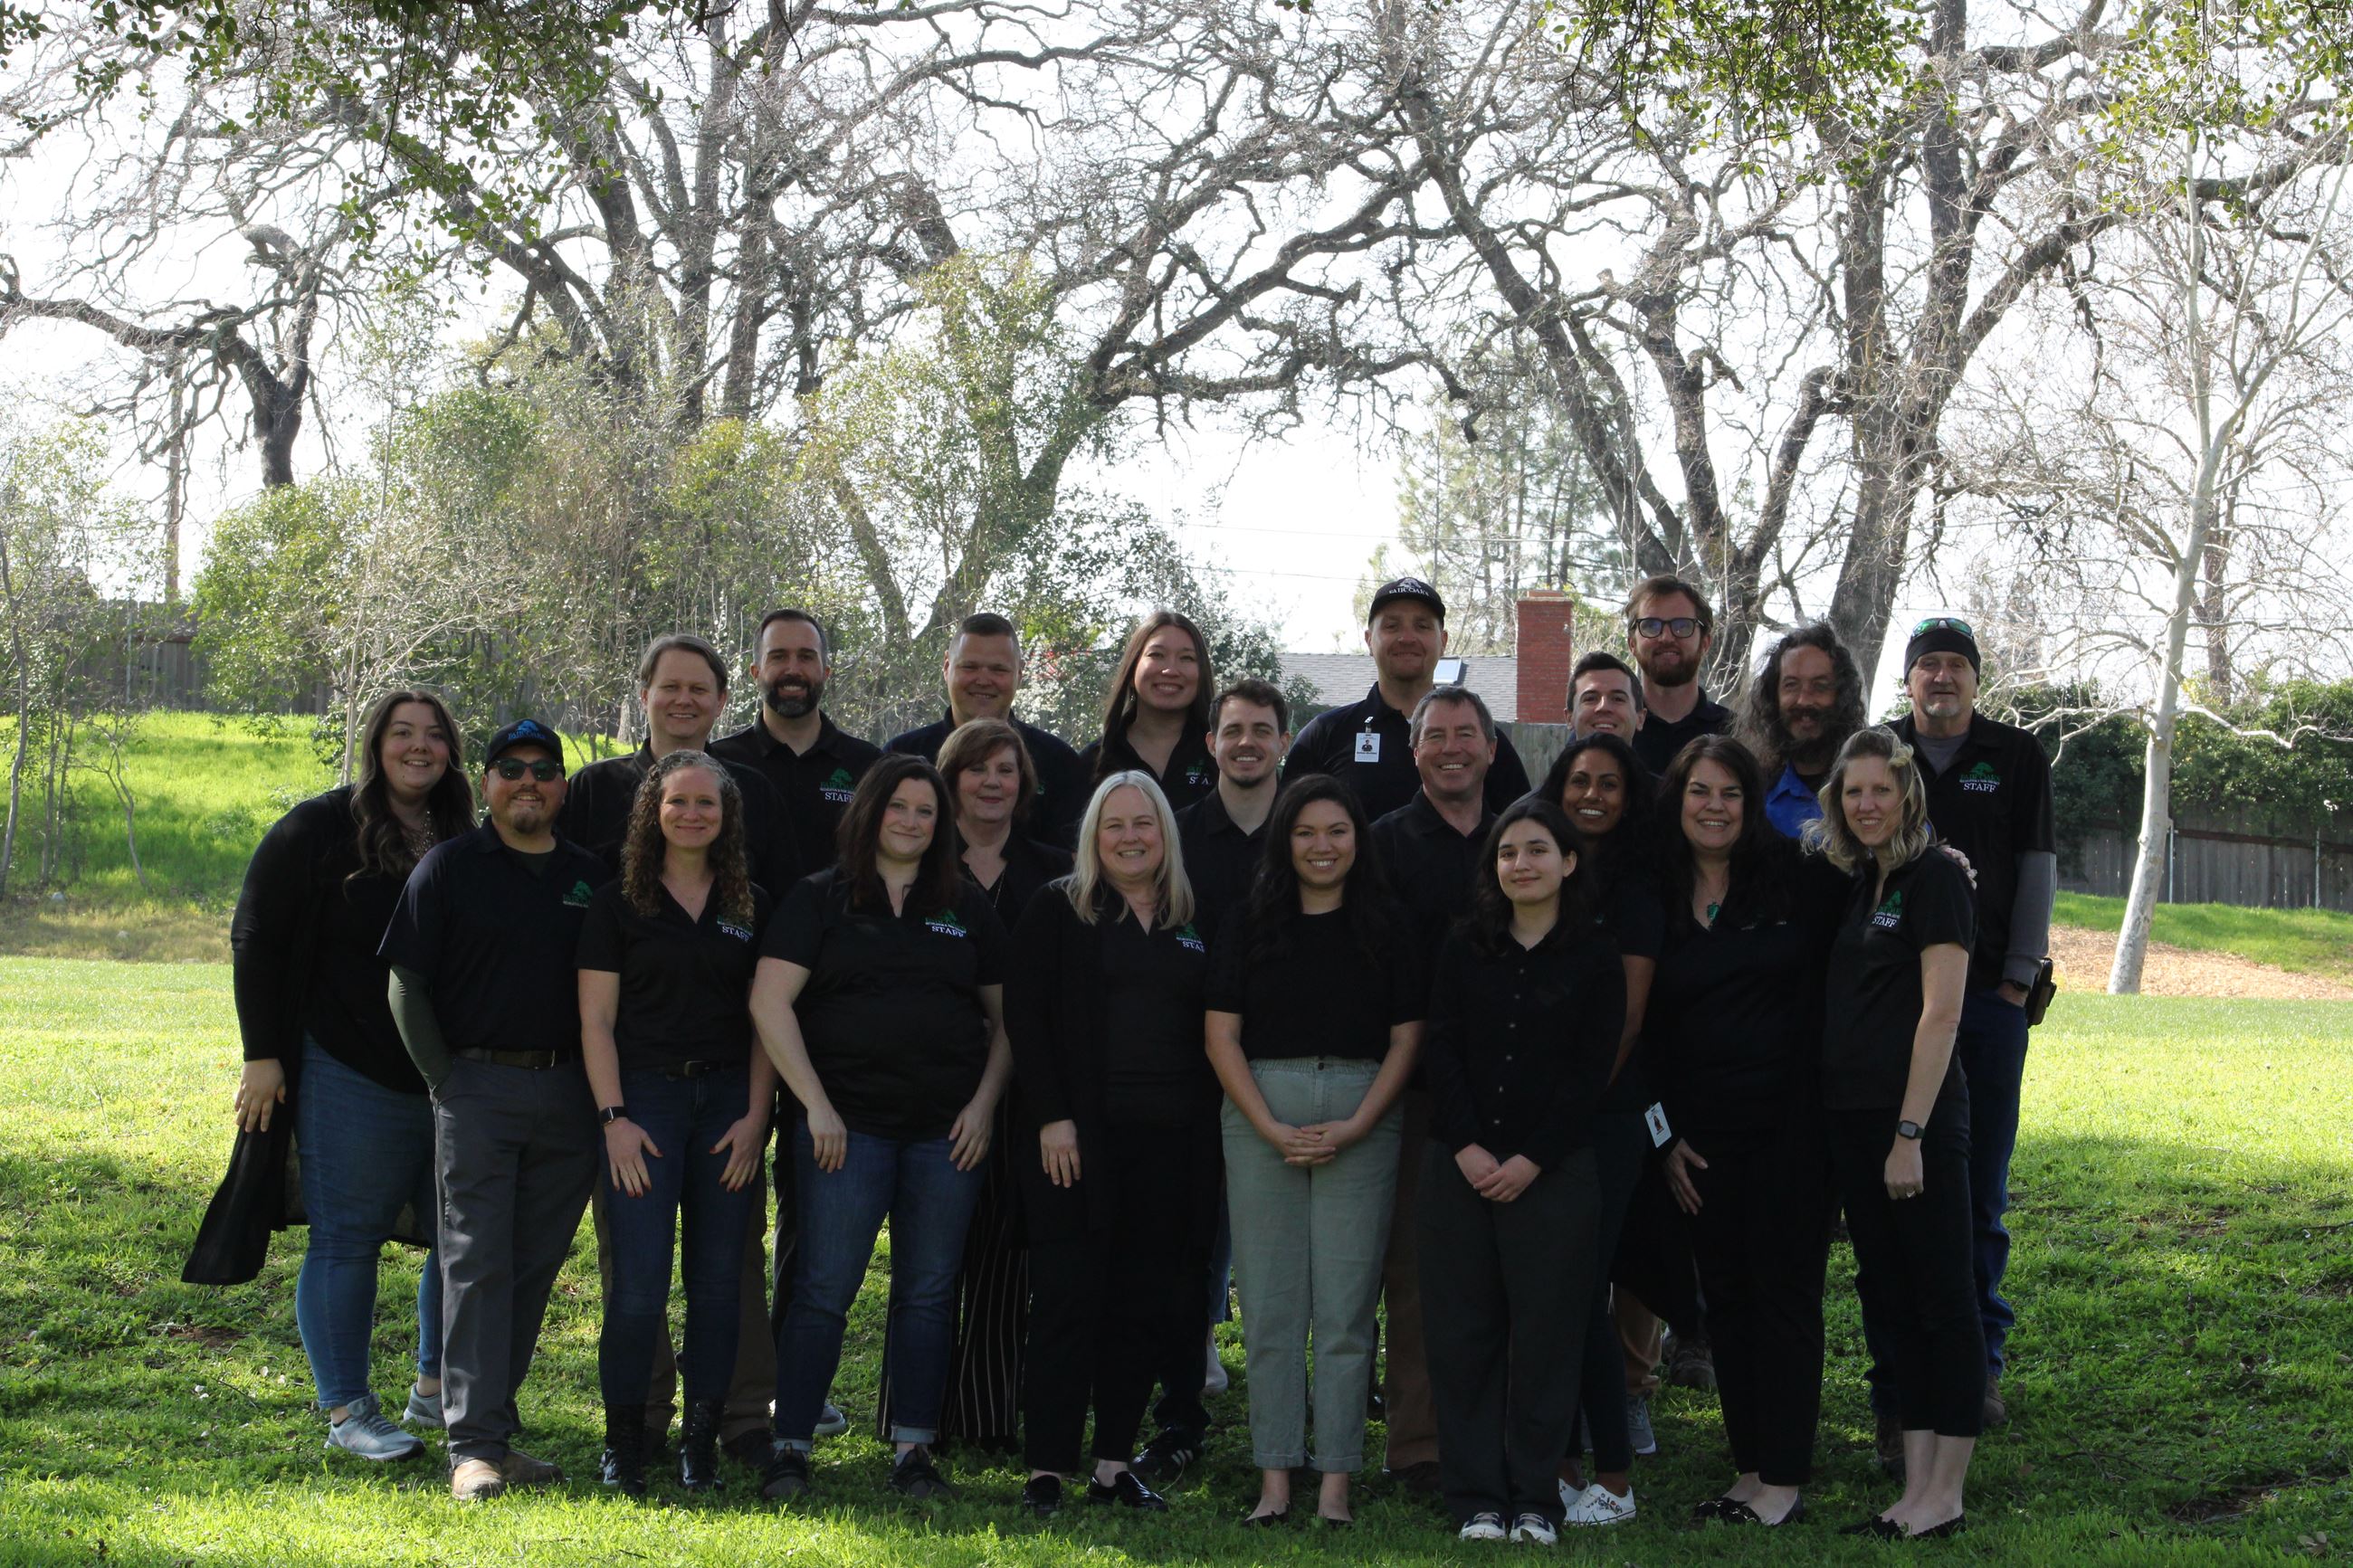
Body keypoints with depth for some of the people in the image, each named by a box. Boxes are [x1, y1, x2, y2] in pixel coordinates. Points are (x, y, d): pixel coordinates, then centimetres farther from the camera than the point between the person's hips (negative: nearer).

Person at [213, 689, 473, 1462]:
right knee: (346, 1238, -1)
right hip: (352, 1079, -5)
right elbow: (256, 940, -3)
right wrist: (262, 1054, -9)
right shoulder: (316, 831, -3)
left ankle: (437, 1389, 24)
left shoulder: (467, 842, 12)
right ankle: (346, 1410, 7)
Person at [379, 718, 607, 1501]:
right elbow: (405, 984, 0)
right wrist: (445, 1078, -5)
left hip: (567, 1093, 4)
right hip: (476, 1086, -4)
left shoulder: (591, 876, 12)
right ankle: (474, 1444, -6)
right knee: (477, 1264, -6)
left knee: (533, 1267, 7)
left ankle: (496, 1423, 17)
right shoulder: (448, 866, 1)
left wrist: (601, 1088, 7)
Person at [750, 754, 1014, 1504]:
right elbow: (769, 1001, -4)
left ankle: (915, 1451, 12)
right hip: (847, 1124, -3)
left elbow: (1005, 1017, 15)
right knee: (824, 1291, -4)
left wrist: (984, 1103, 1)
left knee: (929, 1293, 5)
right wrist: (815, 1104, -10)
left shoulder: (969, 908, 13)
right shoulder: (820, 900, 4)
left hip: (947, 1131, 3)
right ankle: (790, 1449, 2)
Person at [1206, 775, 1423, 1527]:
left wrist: (1354, 1128, -9)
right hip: (1260, 1114, 1)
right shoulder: (1250, 924, 8)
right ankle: (1274, 1479, 7)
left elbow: (1406, 1039, 4)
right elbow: (1222, 1037, 3)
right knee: (1269, 1304, 1)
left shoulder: (1386, 927, 7)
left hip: (1362, 1119, -1)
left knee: (1345, 1306, -1)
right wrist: (1273, 1129, -8)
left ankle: (1336, 1485, 3)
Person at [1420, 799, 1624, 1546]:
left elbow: (1592, 1069, -4)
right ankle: (1477, 1497, 9)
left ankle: (1535, 1497, 9)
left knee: (1545, 1332, 0)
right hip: (1460, 1165, 2)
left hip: (1553, 1168, -2)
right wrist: (1466, 1147, -10)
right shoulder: (1464, 948, 8)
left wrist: (1530, 1160, -11)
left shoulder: (1594, 955, 1)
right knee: (1463, 1331, 2)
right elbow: (1440, 1050, 3)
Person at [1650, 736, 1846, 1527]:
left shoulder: (1798, 879, -3)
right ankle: (1749, 1467, 17)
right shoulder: (1656, 899, 6)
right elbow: (1646, 1027, 9)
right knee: (1724, 1294, 8)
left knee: (1784, 1289, -1)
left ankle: (1784, 1477, 3)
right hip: (1702, 1128, 4)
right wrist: (1663, 1134, 6)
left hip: (1789, 1119, -3)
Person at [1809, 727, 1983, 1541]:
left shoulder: (1935, 877, -10)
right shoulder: (1858, 886, 15)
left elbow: (1940, 1011, -16)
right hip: (1851, 1118, 9)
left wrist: (1911, 1132, -19)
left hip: (1920, 1118, -9)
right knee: (1889, 1298, 10)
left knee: (1943, 1299, -1)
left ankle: (1945, 1499, 3)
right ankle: (1915, 1492, 16)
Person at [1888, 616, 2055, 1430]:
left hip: (1988, 997, 0)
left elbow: (2037, 872, 7)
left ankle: (1978, 1363, 8)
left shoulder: (2016, 756, 8)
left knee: (1980, 1186, 1)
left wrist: (2018, 978, 0)